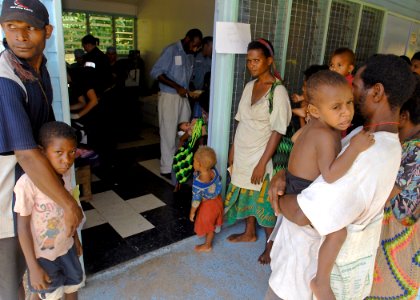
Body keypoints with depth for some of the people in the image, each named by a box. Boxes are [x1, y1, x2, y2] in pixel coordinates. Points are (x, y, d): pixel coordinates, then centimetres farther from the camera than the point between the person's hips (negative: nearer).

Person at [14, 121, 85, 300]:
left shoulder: (65, 173, -11)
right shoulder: (27, 183, -30)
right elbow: (23, 227, -21)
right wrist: (33, 267, -16)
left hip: (67, 246, 5)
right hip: (42, 254, -5)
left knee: (73, 285, 24)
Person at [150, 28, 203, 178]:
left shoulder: (190, 55, 12)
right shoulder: (171, 50, -10)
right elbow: (156, 72, -16)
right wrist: (177, 87, -21)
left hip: (183, 98, 7)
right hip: (169, 97, -7)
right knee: (169, 134, -1)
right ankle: (167, 168, 10)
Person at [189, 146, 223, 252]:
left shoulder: (198, 182, -34)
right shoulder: (214, 172, -18)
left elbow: (196, 199, -24)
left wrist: (192, 212, -9)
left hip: (208, 205, -7)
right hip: (217, 201, 7)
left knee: (207, 225, 19)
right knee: (212, 224, 27)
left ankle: (207, 245, 41)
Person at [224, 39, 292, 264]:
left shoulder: (278, 91, -16)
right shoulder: (249, 86, 5)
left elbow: (277, 131, -17)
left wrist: (262, 163, -19)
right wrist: (233, 149, 11)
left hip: (261, 156, -7)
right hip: (243, 153, 7)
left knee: (264, 200, 6)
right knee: (245, 194, 19)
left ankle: (271, 245, 27)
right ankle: (250, 233, 41)